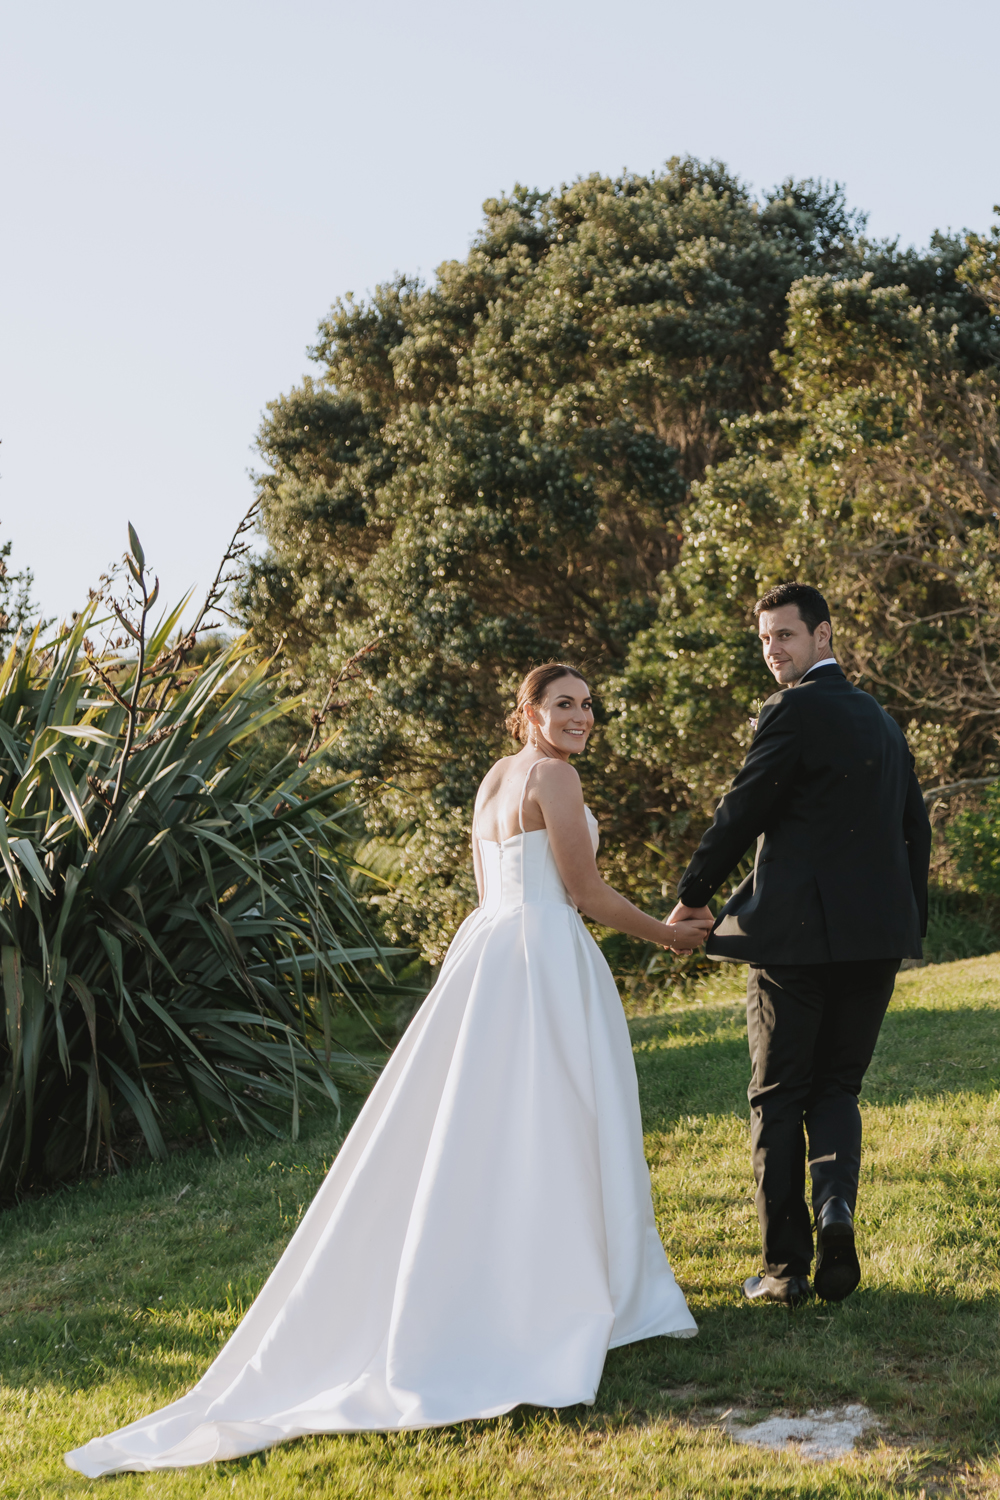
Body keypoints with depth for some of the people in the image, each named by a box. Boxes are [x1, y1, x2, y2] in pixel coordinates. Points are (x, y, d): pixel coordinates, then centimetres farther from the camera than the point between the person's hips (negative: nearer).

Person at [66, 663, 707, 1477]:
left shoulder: (493, 779, 17)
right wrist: (668, 934, 2)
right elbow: (587, 893, -10)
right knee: (549, 1131, -2)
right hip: (544, 960, -9)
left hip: (484, 953, 9)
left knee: (473, 1137, 9)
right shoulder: (554, 776, -10)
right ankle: (552, 1305, 3)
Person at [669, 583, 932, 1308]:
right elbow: (915, 828, 20)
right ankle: (835, 1202, -11)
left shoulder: (794, 710, -9)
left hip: (796, 932, -6)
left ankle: (786, 1266, 6)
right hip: (876, 935, 6)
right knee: (837, 1085, 15)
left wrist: (693, 896, 5)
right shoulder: (881, 719, 15)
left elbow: (743, 811, -8)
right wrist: (911, 920, 27)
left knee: (779, 1098, 4)